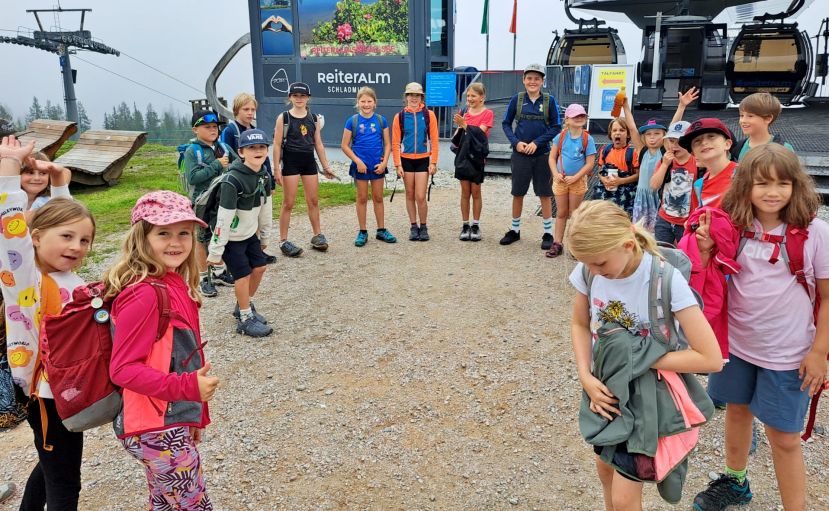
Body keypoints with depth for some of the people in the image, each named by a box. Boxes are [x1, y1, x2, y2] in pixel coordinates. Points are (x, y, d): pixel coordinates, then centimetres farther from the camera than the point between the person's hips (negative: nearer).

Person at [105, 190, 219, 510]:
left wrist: (195, 412, 18)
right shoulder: (143, 295, -23)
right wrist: (187, 387, -32)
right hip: (155, 431, -9)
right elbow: (123, 369, -22)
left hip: (170, 423, 9)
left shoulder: (174, 284, 4)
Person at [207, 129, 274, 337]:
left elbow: (265, 207, 8)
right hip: (231, 237, -8)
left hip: (250, 233, 8)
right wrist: (215, 250, -22)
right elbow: (223, 218, -27)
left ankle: (243, 306, 33)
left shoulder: (263, 176, -4)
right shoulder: (232, 181, -29)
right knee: (243, 274, -3)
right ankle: (245, 319, 14)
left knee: (259, 267, 12)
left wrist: (264, 234, 15)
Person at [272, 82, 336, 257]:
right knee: (288, 203, -1)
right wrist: (277, 169, -10)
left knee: (313, 201, 9)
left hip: (309, 161, 4)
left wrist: (326, 166, 10)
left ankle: (317, 235, 23)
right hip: (290, 161, -4)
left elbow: (318, 144, 12)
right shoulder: (283, 118, -4)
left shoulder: (313, 118, 7)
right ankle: (283, 241, 6)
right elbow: (277, 145, -5)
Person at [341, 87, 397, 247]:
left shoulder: (381, 120, 1)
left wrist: (384, 162, -8)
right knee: (362, 199, 8)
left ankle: (381, 230, 20)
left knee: (378, 198, 11)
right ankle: (362, 232, 16)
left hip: (378, 165, 2)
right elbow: (345, 146, -3)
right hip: (360, 165, -1)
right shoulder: (352, 121, -4)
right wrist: (357, 161, -12)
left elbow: (387, 144, 4)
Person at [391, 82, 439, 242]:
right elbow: (395, 142, 1)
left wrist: (433, 162, -6)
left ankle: (423, 227, 12)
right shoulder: (399, 116, 0)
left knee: (420, 197, -6)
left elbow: (434, 140, -1)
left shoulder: (429, 115, -1)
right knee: (410, 195, 9)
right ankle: (413, 227, 21)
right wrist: (398, 164, -4)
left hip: (423, 160, -1)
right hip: (406, 160, 2)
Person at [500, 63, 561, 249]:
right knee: (518, 193, 10)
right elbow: (506, 123, 6)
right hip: (520, 154, 1)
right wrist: (516, 142, -9)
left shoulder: (549, 100, -2)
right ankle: (514, 230, 24)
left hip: (542, 154, -1)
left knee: (545, 194, 5)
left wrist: (537, 143, -13)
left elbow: (556, 127, -1)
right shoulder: (517, 99, 1)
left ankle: (548, 233, 14)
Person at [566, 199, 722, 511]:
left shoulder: (666, 280, -28)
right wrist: (586, 377, -11)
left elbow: (710, 359, -25)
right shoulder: (588, 272, -14)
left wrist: (636, 360, -23)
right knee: (605, 468, 22)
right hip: (605, 391, 5)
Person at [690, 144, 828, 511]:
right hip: (736, 342, 4)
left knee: (783, 436, 4)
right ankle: (735, 482, 44)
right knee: (737, 409, 22)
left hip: (787, 353, -3)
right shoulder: (733, 227, -7)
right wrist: (705, 249, -17)